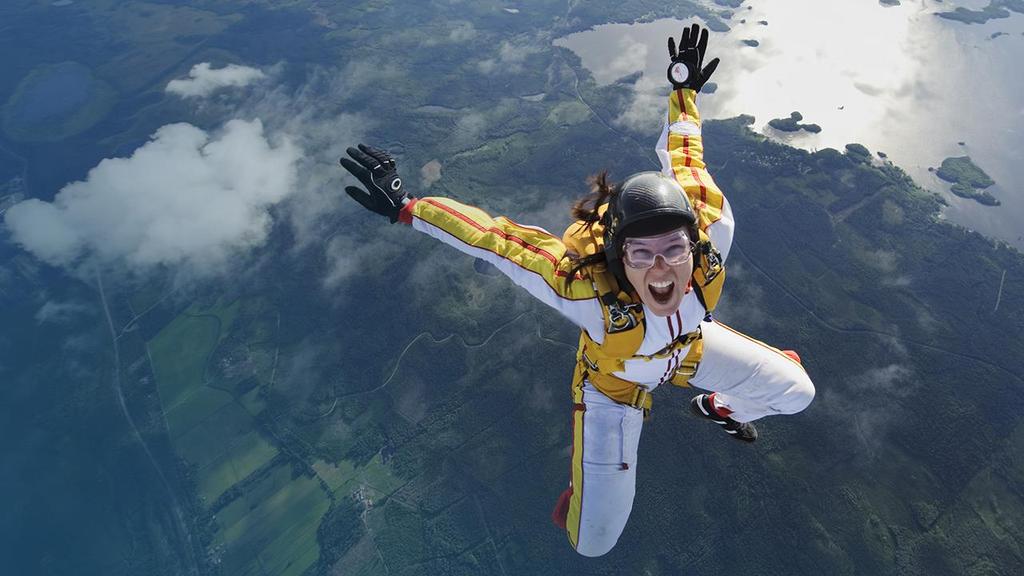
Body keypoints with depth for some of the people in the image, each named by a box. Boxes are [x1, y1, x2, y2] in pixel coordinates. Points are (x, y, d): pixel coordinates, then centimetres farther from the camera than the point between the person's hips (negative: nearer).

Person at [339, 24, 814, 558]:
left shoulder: (714, 228, -37)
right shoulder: (586, 291, -49)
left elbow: (681, 157, -20)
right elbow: (502, 239, -39)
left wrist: (684, 90, -3)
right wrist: (405, 207, -31)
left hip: (690, 346, 4)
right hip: (616, 379, -4)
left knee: (795, 392, 17)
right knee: (593, 544, 1)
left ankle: (719, 408, 49)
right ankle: (585, 477, 38)